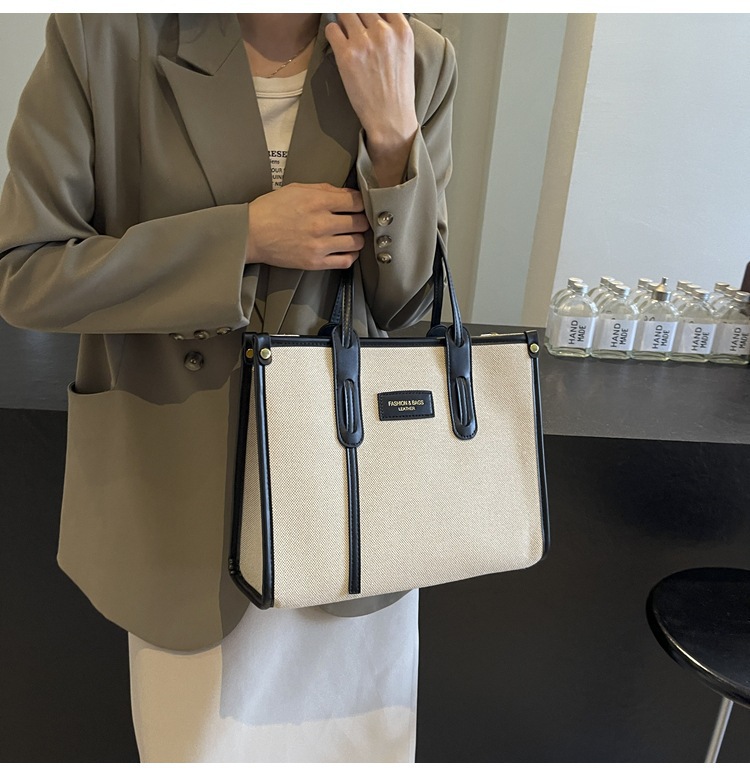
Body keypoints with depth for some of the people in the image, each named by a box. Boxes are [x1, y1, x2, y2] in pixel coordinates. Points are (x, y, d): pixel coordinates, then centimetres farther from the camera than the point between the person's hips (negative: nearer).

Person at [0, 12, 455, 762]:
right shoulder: (104, 38, -12)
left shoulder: (416, 63, -6)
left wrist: (392, 129, -20)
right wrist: (239, 236, -21)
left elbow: (406, 303, -5)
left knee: (347, 715, 27)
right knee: (204, 728, 23)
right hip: (187, 497, -1)